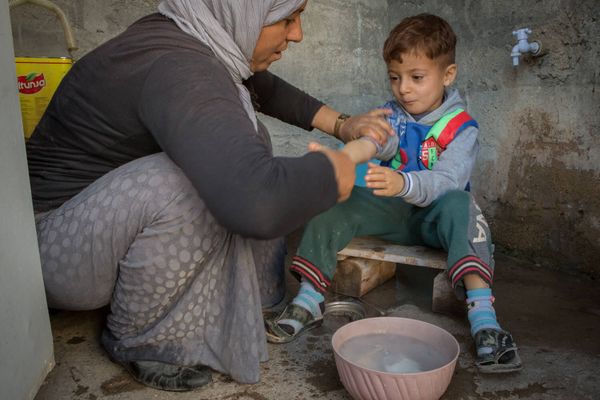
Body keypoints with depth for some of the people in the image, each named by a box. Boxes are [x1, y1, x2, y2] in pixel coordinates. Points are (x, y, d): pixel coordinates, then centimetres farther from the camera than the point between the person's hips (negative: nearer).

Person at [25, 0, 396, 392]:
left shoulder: (190, 39, -2)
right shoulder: (178, 69, -31)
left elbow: (267, 89, 18)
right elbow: (257, 202, -47)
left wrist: (341, 124, 11)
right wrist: (332, 172, -27)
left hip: (119, 212, 9)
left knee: (246, 144, 5)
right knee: (196, 182, -34)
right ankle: (137, 340, -8)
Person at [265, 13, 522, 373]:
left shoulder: (461, 127, -11)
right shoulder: (393, 116, 0)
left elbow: (447, 180, -28)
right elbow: (369, 141, -23)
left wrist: (402, 183, -49)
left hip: (435, 214, -3)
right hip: (393, 210, 3)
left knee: (460, 204, -37)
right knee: (332, 205, -20)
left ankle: (483, 316, -39)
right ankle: (310, 302, -13)